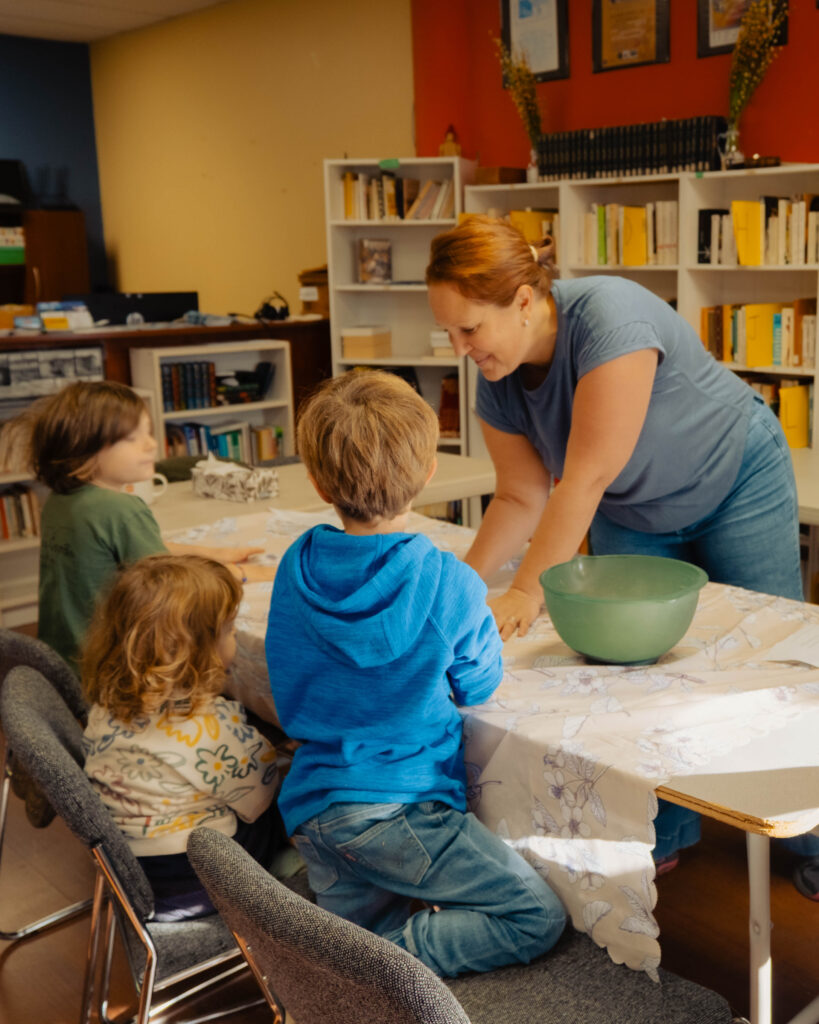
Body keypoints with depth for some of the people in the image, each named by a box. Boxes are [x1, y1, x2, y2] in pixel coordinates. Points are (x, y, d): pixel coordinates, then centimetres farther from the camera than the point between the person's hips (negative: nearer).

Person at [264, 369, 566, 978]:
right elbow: (478, 685, 0)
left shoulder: (295, 568, -1)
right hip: (399, 808, -6)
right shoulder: (449, 584, -17)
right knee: (539, 917, 2)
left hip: (309, 806, 7)